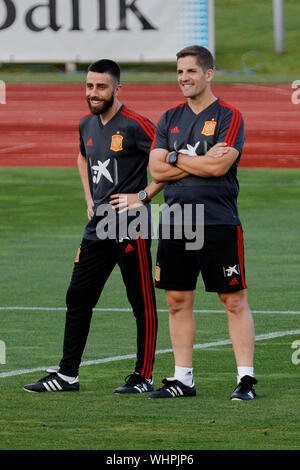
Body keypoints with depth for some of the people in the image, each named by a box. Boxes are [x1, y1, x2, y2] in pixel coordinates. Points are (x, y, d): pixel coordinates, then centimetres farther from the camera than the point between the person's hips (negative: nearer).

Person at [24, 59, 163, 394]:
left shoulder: (135, 125, -12)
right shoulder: (87, 125, 12)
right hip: (98, 225, 8)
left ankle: (144, 376, 7)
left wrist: (143, 196, -14)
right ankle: (67, 375, 14)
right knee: (78, 297, 8)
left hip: (130, 227, -8)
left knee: (142, 302, 0)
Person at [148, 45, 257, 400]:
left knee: (234, 301, -4)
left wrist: (176, 158, -4)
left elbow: (219, 166, -16)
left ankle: (245, 378, -3)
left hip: (218, 223, -5)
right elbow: (156, 170, 2)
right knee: (178, 301, 7)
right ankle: (183, 379, 15)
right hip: (176, 222, 5)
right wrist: (202, 162, -8)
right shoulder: (169, 119, 13)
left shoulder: (229, 118, -2)